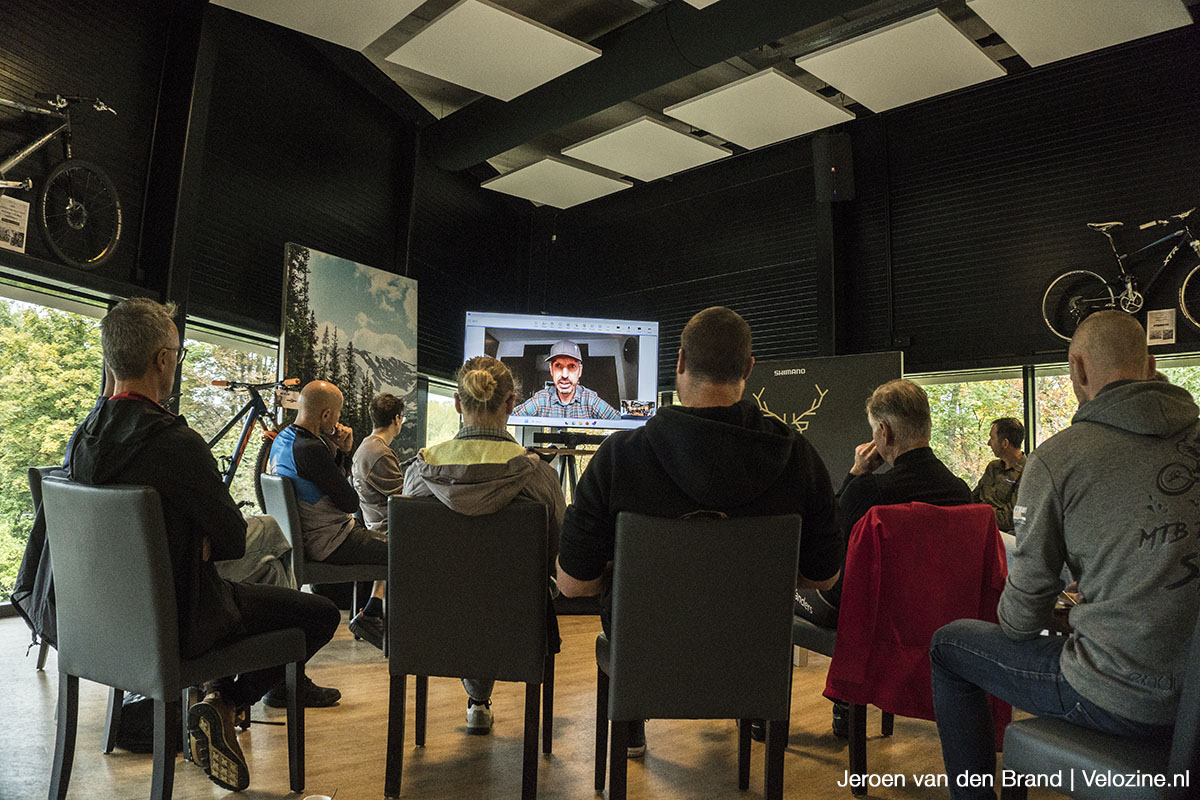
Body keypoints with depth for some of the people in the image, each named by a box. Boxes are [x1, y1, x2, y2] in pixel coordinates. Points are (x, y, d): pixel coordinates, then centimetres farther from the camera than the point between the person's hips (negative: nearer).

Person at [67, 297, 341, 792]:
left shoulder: (85, 438, -3)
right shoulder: (178, 444, -28)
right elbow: (234, 541, -17)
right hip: (177, 621, -8)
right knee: (322, 613, 3)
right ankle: (224, 704, 2)